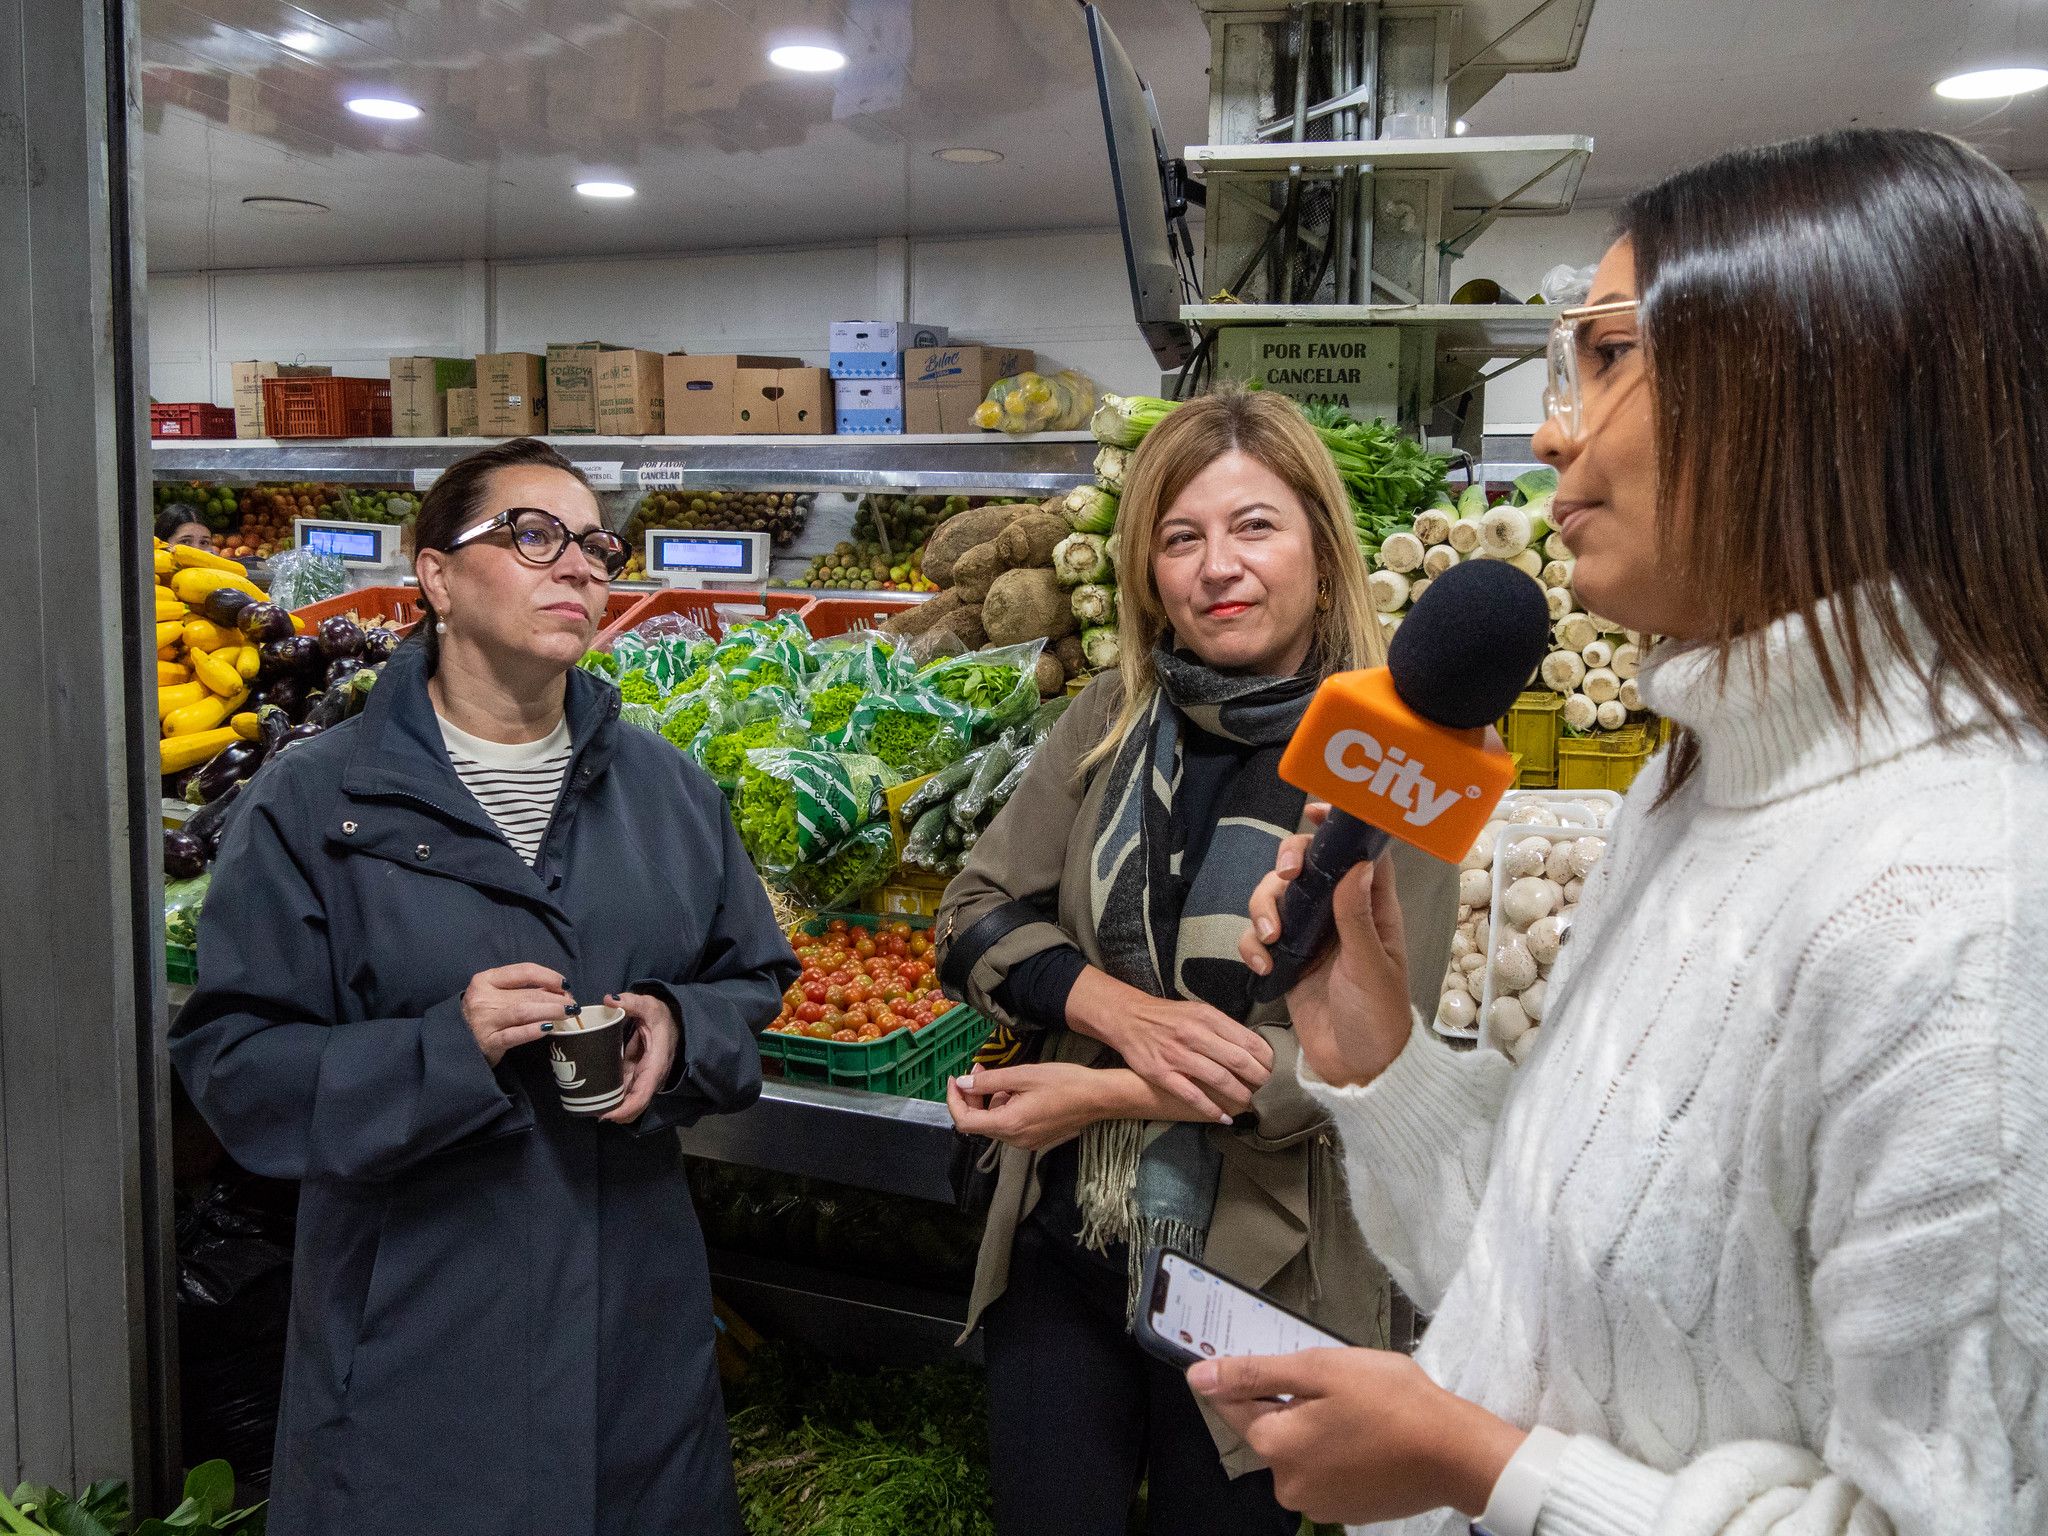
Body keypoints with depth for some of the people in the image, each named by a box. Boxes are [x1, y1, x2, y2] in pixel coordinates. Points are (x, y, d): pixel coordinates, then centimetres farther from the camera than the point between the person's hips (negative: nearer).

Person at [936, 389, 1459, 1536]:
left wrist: (1101, 1094, -19)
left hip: (1261, 1268, -3)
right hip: (1063, 1242, 4)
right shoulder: (1113, 720, -1)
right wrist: (1114, 1004, -19)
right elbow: (975, 919, 0)